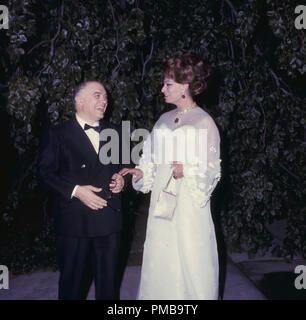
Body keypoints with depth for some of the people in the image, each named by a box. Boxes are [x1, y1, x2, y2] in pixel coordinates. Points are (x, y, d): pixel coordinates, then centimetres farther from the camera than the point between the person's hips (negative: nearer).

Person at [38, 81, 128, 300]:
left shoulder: (114, 132, 10)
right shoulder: (57, 134, -2)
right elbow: (45, 173, -5)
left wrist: (121, 179, -3)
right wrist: (75, 190, -17)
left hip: (109, 218, 3)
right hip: (74, 220, -3)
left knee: (108, 279, 15)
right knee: (72, 280, 11)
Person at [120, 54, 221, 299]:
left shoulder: (204, 122, -8)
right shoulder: (165, 120, 11)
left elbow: (212, 170, -8)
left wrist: (187, 170, -25)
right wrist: (142, 172, 0)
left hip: (189, 204, -6)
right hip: (161, 204, 6)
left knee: (190, 264, 4)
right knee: (160, 263, 13)